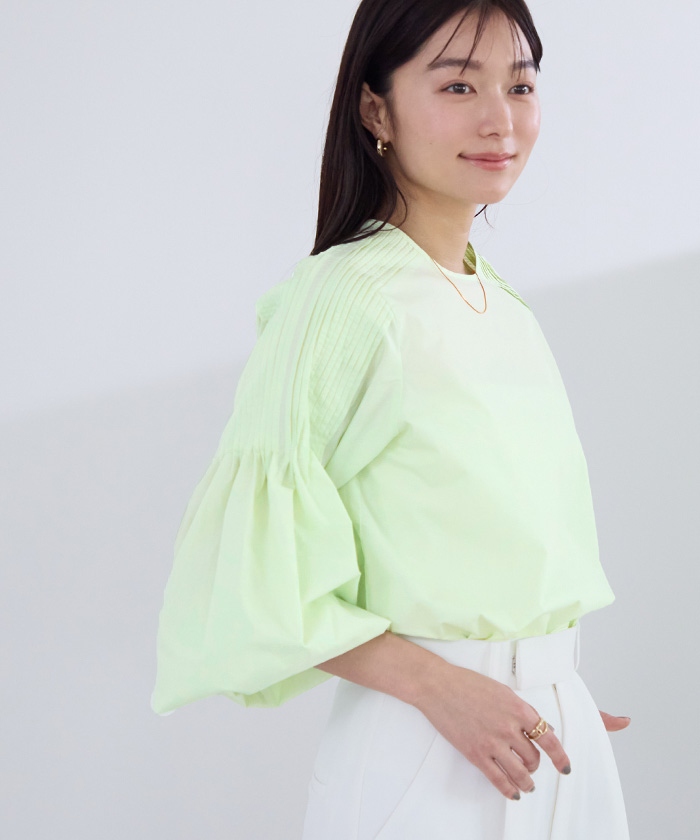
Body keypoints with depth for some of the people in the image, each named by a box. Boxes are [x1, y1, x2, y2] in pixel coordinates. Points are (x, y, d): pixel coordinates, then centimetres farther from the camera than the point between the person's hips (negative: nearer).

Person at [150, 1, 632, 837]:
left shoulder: (511, 316, 9)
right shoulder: (341, 300, -13)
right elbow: (252, 565, -15)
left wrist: (549, 692, 8)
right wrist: (440, 684, -20)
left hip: (560, 740, 7)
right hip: (418, 754, -7)